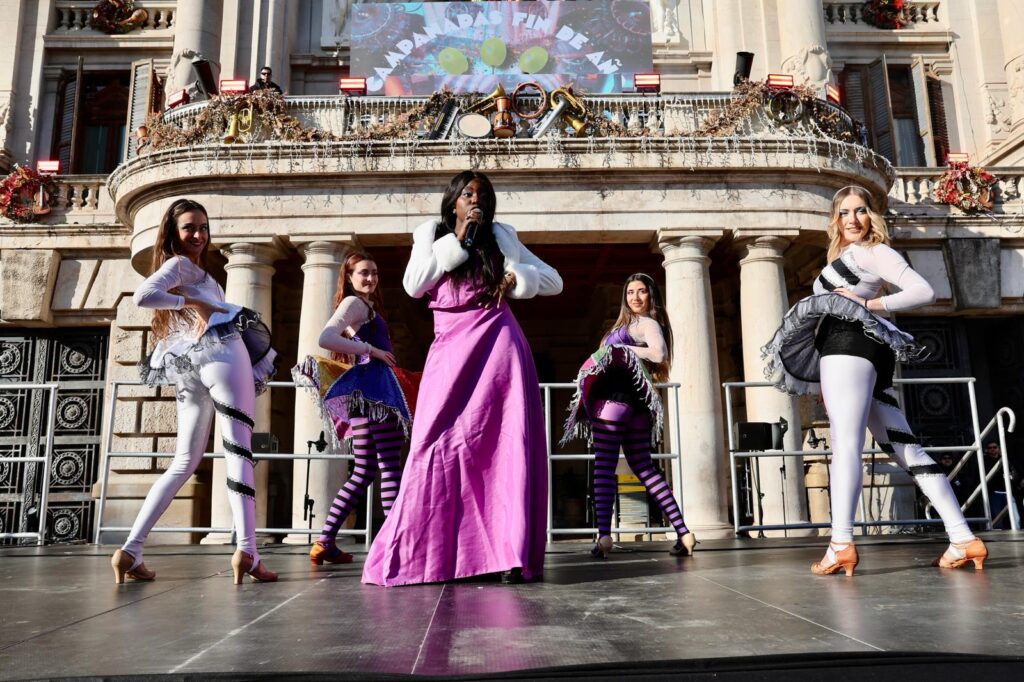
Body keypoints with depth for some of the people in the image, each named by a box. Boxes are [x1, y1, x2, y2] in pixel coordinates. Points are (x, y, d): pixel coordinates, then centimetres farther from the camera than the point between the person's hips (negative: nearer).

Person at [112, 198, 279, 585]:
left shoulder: (197, 272, 28)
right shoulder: (177, 264, 3)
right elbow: (143, 296, -16)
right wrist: (194, 302, -10)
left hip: (190, 370, 9)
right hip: (223, 355, -9)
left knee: (184, 463, 10)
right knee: (238, 452, -13)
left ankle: (131, 551, 5)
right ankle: (247, 552, -20)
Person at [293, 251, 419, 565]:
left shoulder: (365, 305, 25)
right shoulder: (354, 302, -3)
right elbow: (325, 338, -19)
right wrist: (371, 350, -15)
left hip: (371, 389, 10)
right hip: (372, 388, -10)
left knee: (364, 471, 10)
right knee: (391, 466, -10)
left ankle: (325, 543, 12)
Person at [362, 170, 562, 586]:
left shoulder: (501, 237, 12)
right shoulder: (431, 235, 14)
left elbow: (553, 280, 12)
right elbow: (413, 285, -3)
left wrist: (515, 278, -7)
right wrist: (458, 240, -4)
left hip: (498, 347, 0)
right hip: (450, 351, 0)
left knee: (507, 447, -5)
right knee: (439, 446, -6)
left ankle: (511, 555, -3)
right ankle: (423, 557, 2)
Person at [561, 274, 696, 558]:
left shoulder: (646, 322, -1)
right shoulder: (632, 322, 26)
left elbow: (659, 354, -19)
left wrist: (619, 348, -12)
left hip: (616, 397, -10)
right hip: (635, 401, 10)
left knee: (604, 465, -10)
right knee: (644, 466, 10)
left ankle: (604, 535, -16)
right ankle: (683, 532, 7)